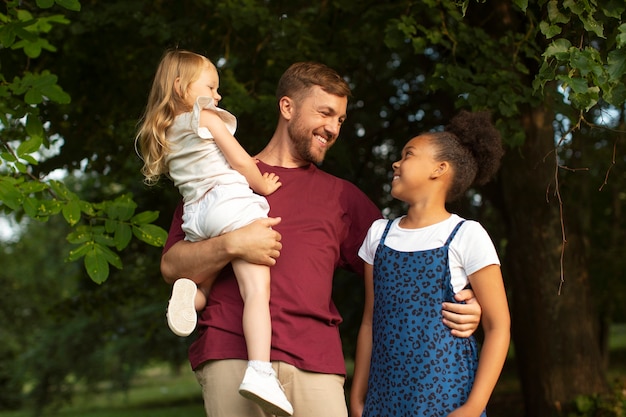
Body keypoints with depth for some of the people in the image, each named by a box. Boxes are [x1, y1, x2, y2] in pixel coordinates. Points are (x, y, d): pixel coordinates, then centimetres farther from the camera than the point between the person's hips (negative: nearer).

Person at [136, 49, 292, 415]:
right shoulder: (205, 118, 8)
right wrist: (264, 185, 17)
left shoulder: (163, 135, 27)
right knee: (256, 287, -18)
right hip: (228, 199, -6)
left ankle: (189, 290, -10)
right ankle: (260, 371, -35)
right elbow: (240, 160, 2)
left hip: (195, 213, 6)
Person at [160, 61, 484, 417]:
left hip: (316, 363, 2)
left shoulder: (342, 196, 23)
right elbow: (173, 266, 7)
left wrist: (460, 305, -1)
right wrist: (231, 245, -11)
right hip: (234, 356, -2)